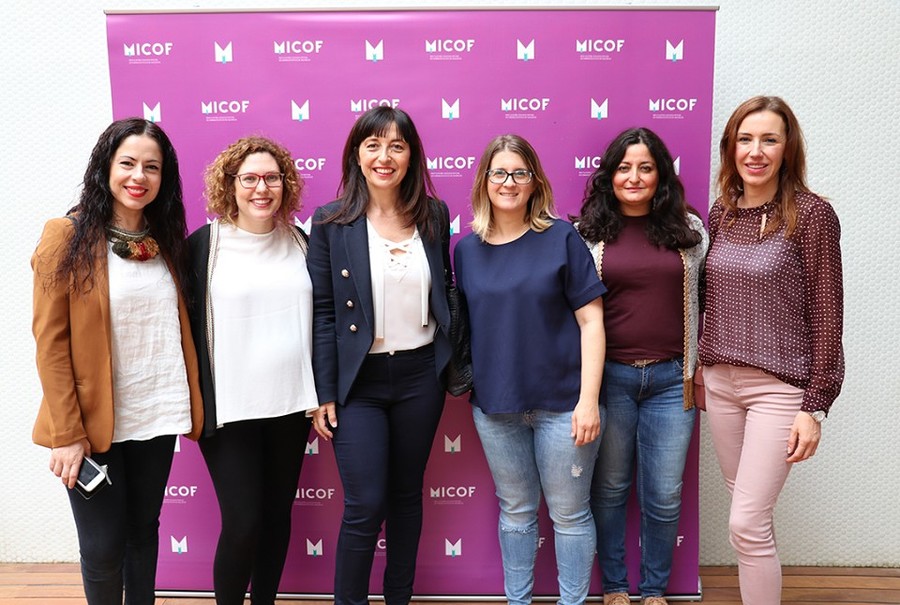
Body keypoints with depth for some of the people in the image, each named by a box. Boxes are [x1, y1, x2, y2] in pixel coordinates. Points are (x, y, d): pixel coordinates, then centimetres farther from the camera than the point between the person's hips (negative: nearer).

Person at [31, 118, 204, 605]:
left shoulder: (166, 240, 6)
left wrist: (190, 406, 5)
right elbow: (50, 341, -10)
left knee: (144, 528, 17)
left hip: (156, 417, 4)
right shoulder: (67, 237, -9)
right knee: (103, 546, 7)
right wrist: (67, 433, -12)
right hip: (94, 423, -4)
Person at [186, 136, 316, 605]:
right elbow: (186, 324, -4)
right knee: (242, 523, -1)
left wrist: (319, 390, 11)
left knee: (277, 514, 14)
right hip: (229, 408, -3)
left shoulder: (298, 241, 5)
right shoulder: (204, 244, -5)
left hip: (290, 404, 4)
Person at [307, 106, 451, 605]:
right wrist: (323, 394, -7)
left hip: (420, 376, 3)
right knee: (364, 507, -1)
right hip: (358, 380, -3)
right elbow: (322, 312, -5)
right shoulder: (331, 222, -5)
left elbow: (443, 295, 10)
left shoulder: (434, 216, 3)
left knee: (407, 495, 15)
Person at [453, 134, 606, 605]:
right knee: (515, 512, 17)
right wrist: (462, 380, 2)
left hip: (560, 402, -3)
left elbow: (591, 320, -7)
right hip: (494, 404, 3)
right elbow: (461, 325, 11)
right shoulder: (467, 249, 4)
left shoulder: (560, 238, -5)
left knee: (569, 514, 10)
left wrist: (588, 399, -13)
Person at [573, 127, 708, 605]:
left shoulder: (688, 229, 4)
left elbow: (697, 301, 10)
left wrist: (696, 371, 7)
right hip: (609, 376, -1)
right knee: (609, 488, 12)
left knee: (664, 497, 9)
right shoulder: (588, 232, 0)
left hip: (671, 378, 1)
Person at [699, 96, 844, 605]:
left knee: (747, 522, -5)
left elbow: (827, 314, -10)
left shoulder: (812, 214, -9)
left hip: (779, 387, -5)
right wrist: (701, 370, 13)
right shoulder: (723, 212, 6)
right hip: (721, 381, 5)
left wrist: (815, 406, -11)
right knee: (751, 512, 16)